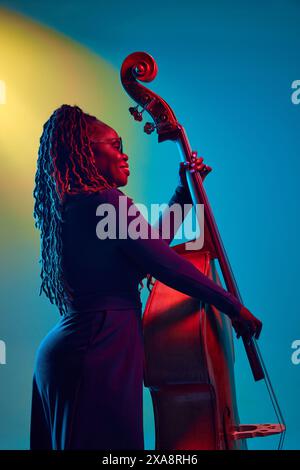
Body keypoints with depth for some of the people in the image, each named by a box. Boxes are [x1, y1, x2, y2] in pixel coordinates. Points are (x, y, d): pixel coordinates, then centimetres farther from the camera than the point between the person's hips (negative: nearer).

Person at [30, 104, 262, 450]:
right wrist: (233, 306, -4)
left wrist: (185, 189, 24)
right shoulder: (106, 200, -15)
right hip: (98, 354, -10)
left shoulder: (72, 207, 14)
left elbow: (152, 244, 21)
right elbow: (166, 266, -14)